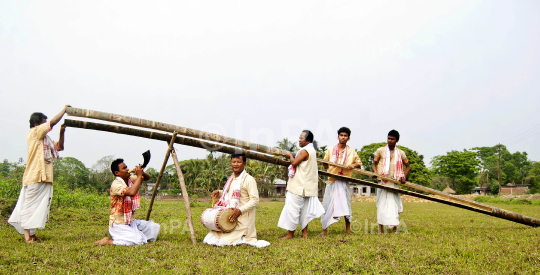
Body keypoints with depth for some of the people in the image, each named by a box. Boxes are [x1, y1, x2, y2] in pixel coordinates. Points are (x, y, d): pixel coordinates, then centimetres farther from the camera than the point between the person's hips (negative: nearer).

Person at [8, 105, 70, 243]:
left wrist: (62, 132, 11)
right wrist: (64, 110, -1)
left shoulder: (45, 139, 21)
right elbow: (53, 122, -12)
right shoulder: (34, 133, -3)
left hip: (45, 177, 9)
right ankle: (27, 236, -4)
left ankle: (32, 234, 16)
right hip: (35, 176, -9)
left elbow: (59, 147, 25)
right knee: (30, 205, -6)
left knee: (41, 206, 10)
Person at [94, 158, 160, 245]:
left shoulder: (130, 179, 3)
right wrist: (139, 175, -28)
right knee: (138, 241, -25)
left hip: (130, 221, 8)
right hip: (119, 224, -8)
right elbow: (131, 192, -39)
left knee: (155, 227, 5)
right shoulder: (116, 184, -21)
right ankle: (108, 241, -9)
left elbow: (147, 177, 12)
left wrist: (142, 172, -12)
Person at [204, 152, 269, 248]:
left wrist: (240, 210, -27)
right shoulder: (231, 179, 14)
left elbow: (255, 200, -16)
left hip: (242, 218, -8)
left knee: (224, 242, -16)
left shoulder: (249, 179, -11)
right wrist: (219, 193, 9)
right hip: (228, 217, 8)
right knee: (209, 239, 2)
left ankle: (247, 240, 6)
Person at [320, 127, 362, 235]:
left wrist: (353, 165, -7)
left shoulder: (351, 152, 8)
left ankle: (348, 230, 16)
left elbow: (359, 163, 15)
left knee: (346, 204, 2)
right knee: (327, 205, 0)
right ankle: (324, 230, 9)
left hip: (344, 182, 0)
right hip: (332, 181, 0)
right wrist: (325, 165, -9)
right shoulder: (330, 150, 7)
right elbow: (325, 164, 15)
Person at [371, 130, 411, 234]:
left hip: (394, 182, 1)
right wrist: (376, 172, -11)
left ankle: (394, 228, 6)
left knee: (394, 204, 0)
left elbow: (408, 166, 20)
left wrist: (404, 176, 3)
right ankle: (381, 230, 1)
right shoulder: (380, 150, 7)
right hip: (383, 181, -1)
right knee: (382, 204, -3)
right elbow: (374, 164, 9)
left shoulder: (400, 153, 11)